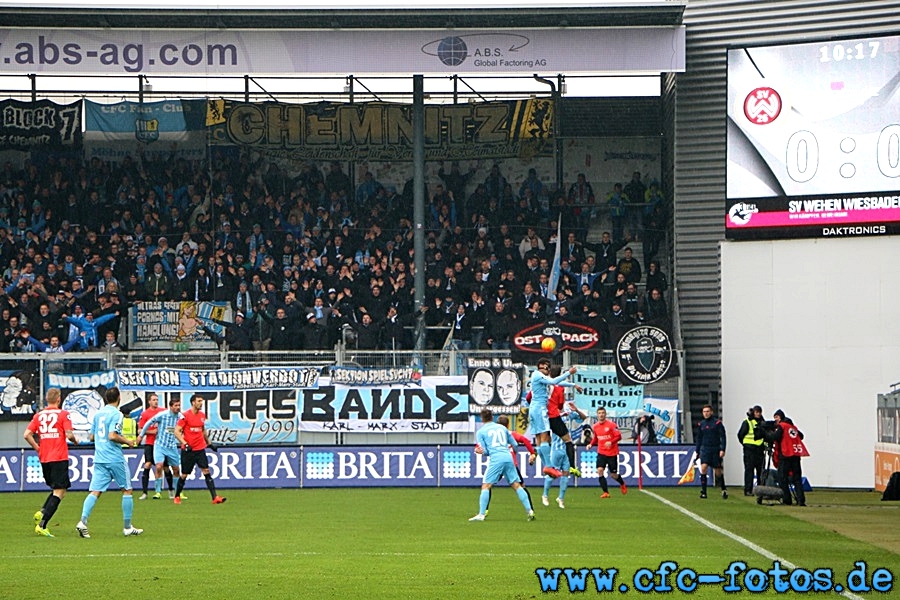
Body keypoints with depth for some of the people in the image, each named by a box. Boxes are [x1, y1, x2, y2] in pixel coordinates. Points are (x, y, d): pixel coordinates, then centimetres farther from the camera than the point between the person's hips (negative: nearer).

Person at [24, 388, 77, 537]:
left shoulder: (38, 415, 9)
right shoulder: (63, 414, -5)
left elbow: (27, 434, 1)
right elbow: (69, 435, -13)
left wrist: (38, 448, 11)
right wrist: (75, 440, 8)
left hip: (44, 459, 6)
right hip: (59, 458, -6)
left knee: (57, 490, 21)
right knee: (59, 492, -5)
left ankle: (41, 513, -1)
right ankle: (42, 525, -17)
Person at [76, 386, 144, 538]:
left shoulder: (98, 413, 11)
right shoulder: (116, 414, -9)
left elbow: (92, 437, 16)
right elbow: (112, 436, -20)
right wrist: (127, 441, -6)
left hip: (99, 459, 6)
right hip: (115, 459, -6)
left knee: (95, 492, 0)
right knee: (127, 490, 9)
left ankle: (83, 522, -19)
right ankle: (128, 527, 12)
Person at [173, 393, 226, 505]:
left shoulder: (202, 415, 9)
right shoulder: (185, 415, -10)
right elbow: (177, 432, -12)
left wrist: (209, 443, 24)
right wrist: (185, 443, -23)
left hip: (200, 449, 4)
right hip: (188, 450, -4)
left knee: (206, 472, -6)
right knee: (184, 475, 4)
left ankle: (215, 497, -13)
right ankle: (177, 496, 24)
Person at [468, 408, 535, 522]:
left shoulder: (480, 432, 8)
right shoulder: (502, 428, 18)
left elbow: (485, 452, 4)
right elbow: (514, 445, 23)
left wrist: (479, 451, 25)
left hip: (495, 459, -4)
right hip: (508, 457, 4)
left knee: (485, 486, 0)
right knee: (516, 485, 9)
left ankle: (481, 514, -8)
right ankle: (530, 511, 6)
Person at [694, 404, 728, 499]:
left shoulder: (717, 423, -3)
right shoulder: (701, 424, 9)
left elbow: (722, 437, -4)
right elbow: (699, 439, 18)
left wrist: (722, 449, -13)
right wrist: (697, 451, 15)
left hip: (716, 450, -3)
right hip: (705, 449, 3)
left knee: (718, 472, 4)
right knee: (703, 468, -16)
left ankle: (723, 490, 23)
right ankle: (703, 491, -14)